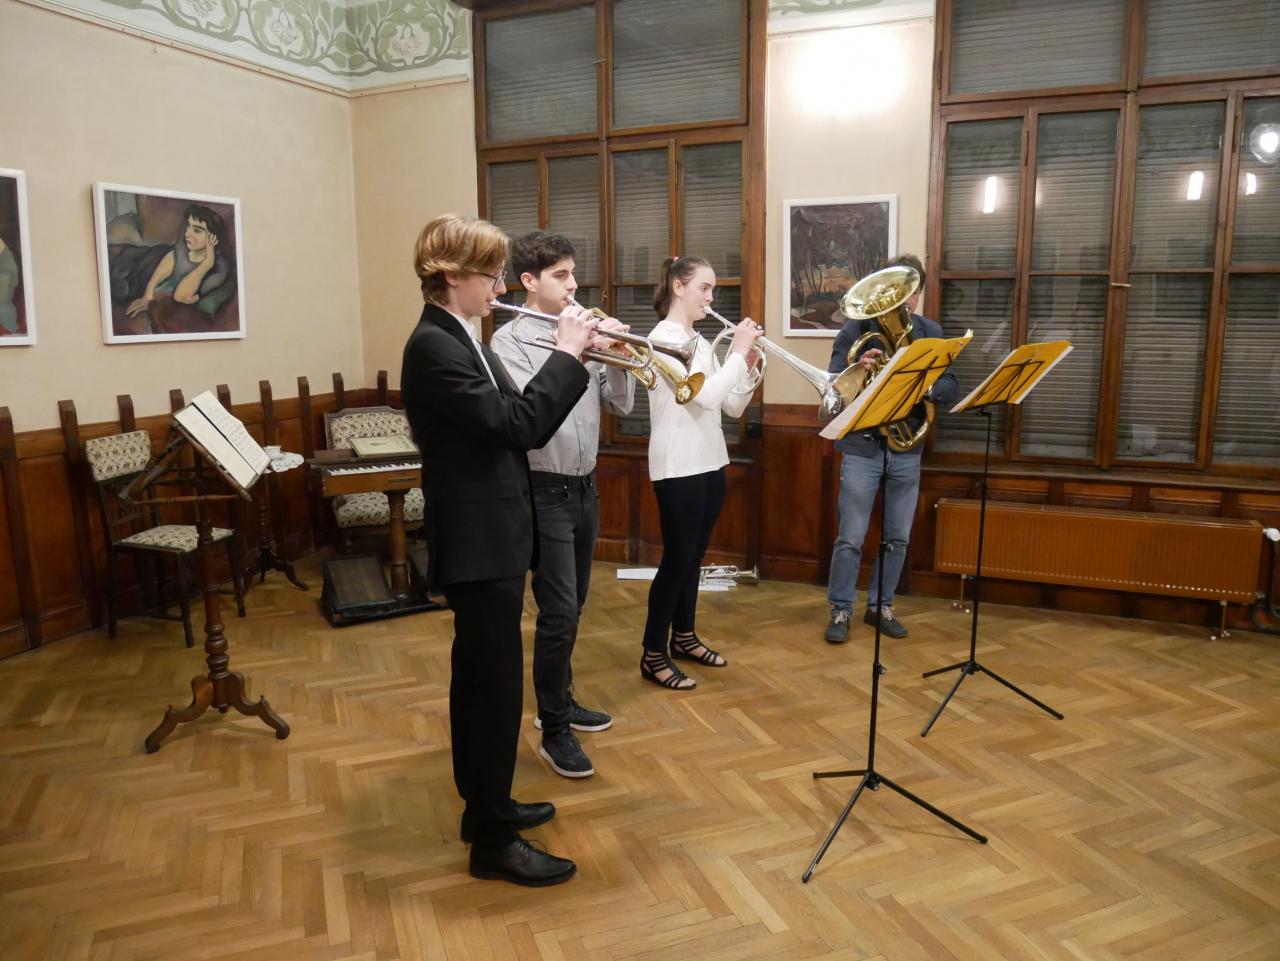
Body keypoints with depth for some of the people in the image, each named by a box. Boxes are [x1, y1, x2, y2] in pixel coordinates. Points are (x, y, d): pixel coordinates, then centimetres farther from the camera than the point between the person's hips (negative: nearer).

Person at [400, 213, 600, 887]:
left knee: (481, 678, 19)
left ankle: (487, 805, 34)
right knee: (497, 684, -2)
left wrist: (575, 358, 4)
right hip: (477, 542, -10)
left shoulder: (460, 340, 13)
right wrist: (566, 353, -16)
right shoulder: (433, 345, -17)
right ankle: (494, 843, 12)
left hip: (490, 535, 10)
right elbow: (516, 424, -25)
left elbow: (518, 424, 12)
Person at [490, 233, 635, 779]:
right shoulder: (510, 339, -10)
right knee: (559, 612, -6)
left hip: (585, 486, 7)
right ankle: (554, 733, 9)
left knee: (572, 607, 17)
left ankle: (562, 701, 34)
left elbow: (621, 404, 7)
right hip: (544, 491, -7)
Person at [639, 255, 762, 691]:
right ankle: (653, 656, 8)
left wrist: (747, 363, -2)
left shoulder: (700, 342, 14)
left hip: (710, 464, 9)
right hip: (679, 468, -8)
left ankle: (683, 637, 30)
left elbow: (732, 407, 11)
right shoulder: (664, 337, -12)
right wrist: (738, 352, -14)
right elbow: (705, 396, -24)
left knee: (693, 557, 16)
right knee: (677, 559, -3)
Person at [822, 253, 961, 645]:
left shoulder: (930, 332, 5)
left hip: (907, 449, 4)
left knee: (898, 538, 11)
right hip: (862, 446, -4)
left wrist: (927, 385, -23)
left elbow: (951, 389, -1)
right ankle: (841, 610, 16)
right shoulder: (857, 327, -4)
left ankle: (880, 606, 27)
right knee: (851, 537, 1)